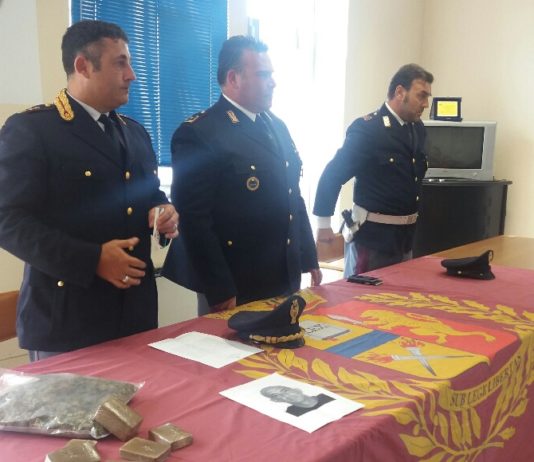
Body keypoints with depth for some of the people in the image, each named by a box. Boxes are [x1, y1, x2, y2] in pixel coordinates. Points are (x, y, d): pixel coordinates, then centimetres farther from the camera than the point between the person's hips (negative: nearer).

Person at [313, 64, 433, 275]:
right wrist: (323, 224, -14)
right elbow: (332, 175, -16)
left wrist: (412, 215, 18)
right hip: (376, 234, -8)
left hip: (407, 232, 8)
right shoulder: (367, 129, -18)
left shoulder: (418, 128, 6)